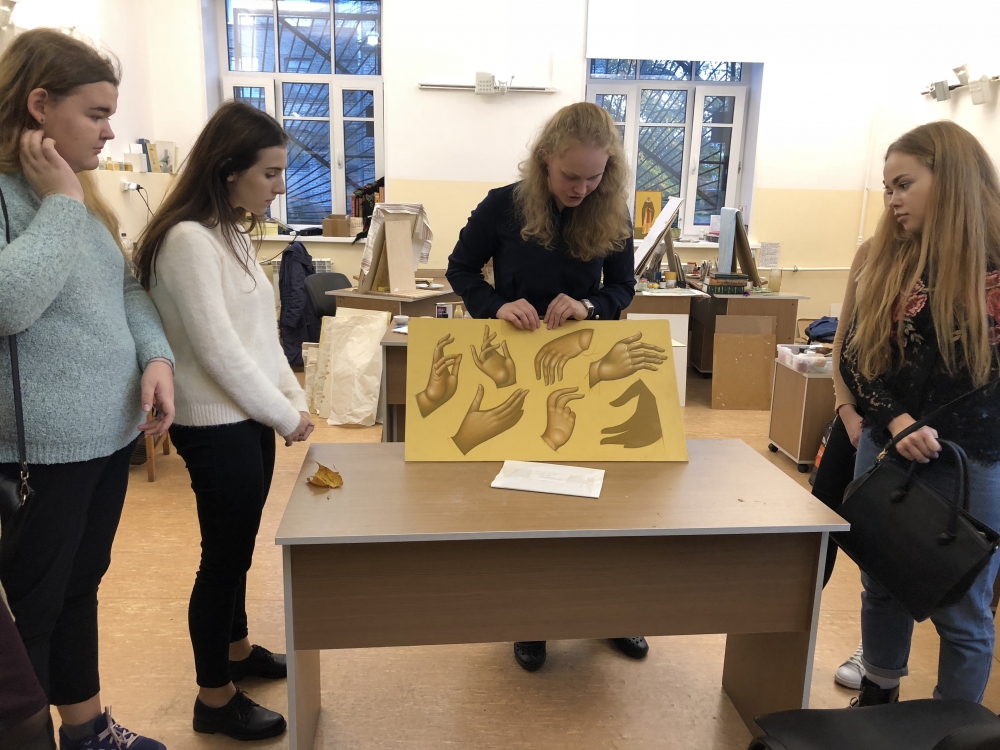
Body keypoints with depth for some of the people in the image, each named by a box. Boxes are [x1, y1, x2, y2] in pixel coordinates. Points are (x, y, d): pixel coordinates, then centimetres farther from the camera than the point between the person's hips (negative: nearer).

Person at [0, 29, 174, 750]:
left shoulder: (78, 191, 10)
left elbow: (126, 285, 13)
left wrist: (156, 353, -3)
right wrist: (60, 204, -21)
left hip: (112, 431, 8)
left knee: (82, 584, 21)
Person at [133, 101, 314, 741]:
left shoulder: (236, 235, 11)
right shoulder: (188, 241, -19)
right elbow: (219, 350, -21)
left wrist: (294, 396, 5)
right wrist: (286, 417, -13)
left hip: (250, 418, 9)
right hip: (216, 426, -9)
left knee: (238, 546, 21)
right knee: (224, 555, 3)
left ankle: (235, 648, 41)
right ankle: (215, 700, 21)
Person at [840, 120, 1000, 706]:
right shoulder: (889, 259, 2)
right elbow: (855, 358, 0)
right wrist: (895, 421, -17)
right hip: (886, 452, 4)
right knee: (884, 586, 17)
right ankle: (878, 700, 38)